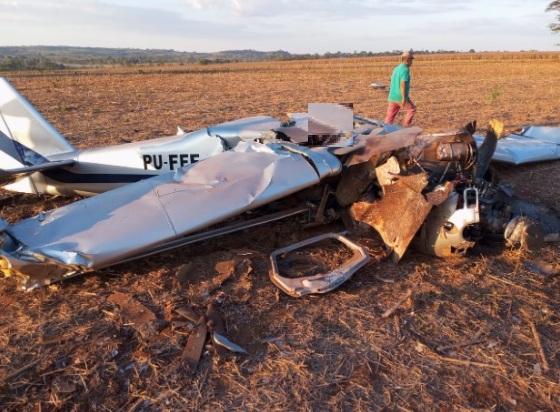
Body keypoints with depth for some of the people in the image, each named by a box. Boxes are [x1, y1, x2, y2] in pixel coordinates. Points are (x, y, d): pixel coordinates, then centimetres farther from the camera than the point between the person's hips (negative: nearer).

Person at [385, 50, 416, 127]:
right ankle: (405, 127, 14)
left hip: (392, 96, 7)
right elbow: (403, 84, -23)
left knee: (390, 116, 7)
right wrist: (404, 98, -26)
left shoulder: (396, 68, 14)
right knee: (412, 109, 14)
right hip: (401, 97, -7)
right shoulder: (405, 69, -12)